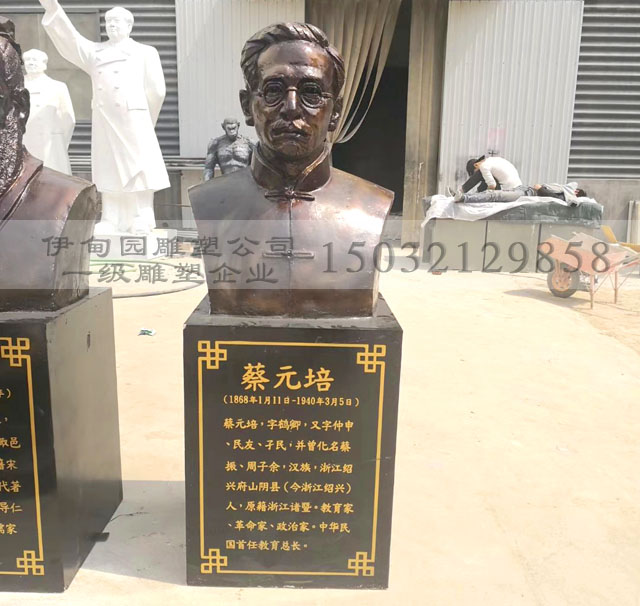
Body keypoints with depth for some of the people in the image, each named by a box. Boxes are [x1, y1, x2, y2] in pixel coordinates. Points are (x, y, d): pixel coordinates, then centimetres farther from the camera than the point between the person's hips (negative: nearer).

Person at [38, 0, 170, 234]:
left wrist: (146, 122, 8)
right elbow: (70, 42, 6)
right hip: (103, 121, 4)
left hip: (133, 120, -4)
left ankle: (141, 223, -4)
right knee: (109, 171, 1)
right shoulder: (95, 52, 21)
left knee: (139, 170, -6)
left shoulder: (145, 52, 10)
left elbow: (157, 91, 5)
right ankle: (111, 222, 3)